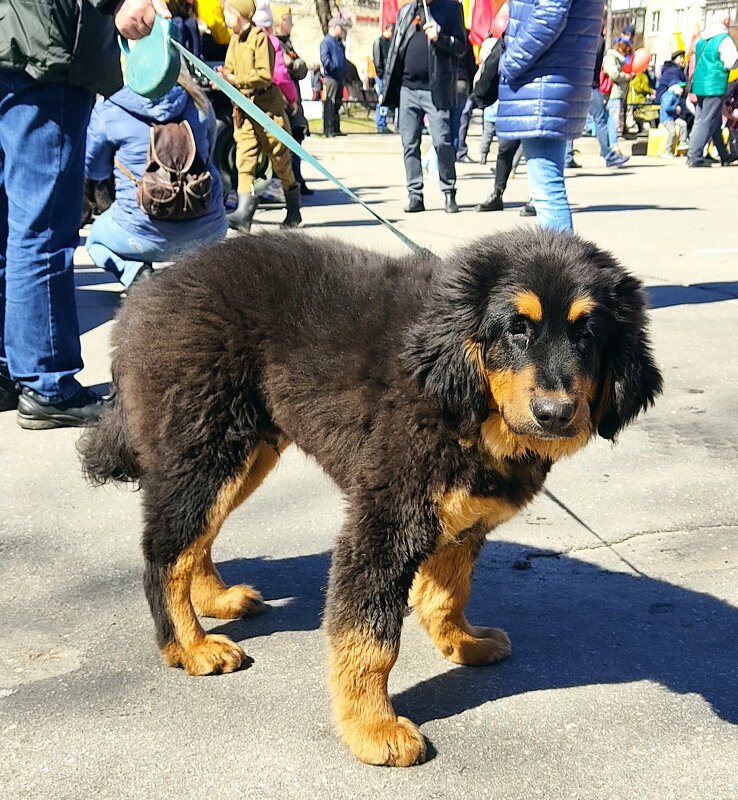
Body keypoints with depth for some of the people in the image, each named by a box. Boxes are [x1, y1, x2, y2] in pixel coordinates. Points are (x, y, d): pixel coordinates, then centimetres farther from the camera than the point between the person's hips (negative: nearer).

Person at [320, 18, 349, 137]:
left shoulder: (339, 43, 21)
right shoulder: (326, 42, -6)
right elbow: (325, 59, -16)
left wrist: (345, 75, 17)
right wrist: (334, 69, -22)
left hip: (340, 78, 9)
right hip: (331, 77, -9)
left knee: (337, 104, 11)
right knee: (329, 104, -9)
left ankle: (336, 129, 15)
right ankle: (328, 130, -9)